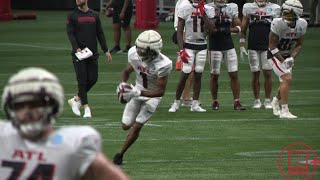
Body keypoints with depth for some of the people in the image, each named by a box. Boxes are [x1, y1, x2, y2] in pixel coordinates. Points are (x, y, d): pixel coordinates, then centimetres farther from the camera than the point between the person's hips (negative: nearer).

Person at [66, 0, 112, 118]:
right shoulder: (72, 16, 1)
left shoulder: (94, 15, 11)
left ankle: (76, 99, 19)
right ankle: (86, 108, -3)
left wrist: (106, 50, 9)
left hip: (92, 53, 4)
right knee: (82, 80, -6)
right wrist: (77, 49, -22)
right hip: (78, 54, -4)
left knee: (93, 79, -1)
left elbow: (100, 33, 14)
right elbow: (70, 34, -7)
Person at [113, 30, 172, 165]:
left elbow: (161, 91, -27)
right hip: (138, 91, 4)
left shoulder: (163, 65, -34)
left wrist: (138, 93, -37)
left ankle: (120, 154, 6)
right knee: (126, 125, 8)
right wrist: (122, 84, -22)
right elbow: (126, 72, 0)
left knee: (137, 127, -10)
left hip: (153, 95, -4)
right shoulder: (134, 53, -21)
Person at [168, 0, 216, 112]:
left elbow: (212, 30, -9)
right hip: (189, 45, -3)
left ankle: (195, 104, 10)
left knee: (198, 75, 4)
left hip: (202, 46, 3)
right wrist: (181, 50, -14)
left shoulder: (208, 10, 1)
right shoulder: (185, 9, -6)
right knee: (185, 74, -8)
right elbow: (179, 31, -4)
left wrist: (203, 13, -14)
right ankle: (176, 102, 3)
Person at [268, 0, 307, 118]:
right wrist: (282, 61, -26)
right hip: (275, 55, -6)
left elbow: (299, 45, -1)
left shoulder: (302, 24, -13)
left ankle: (275, 102, 43)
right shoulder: (278, 23, -28)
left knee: (285, 82, 14)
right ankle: (284, 111, -14)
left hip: (287, 56, 6)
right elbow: (272, 46, -21)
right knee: (287, 79, -19)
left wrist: (292, 58, -17)